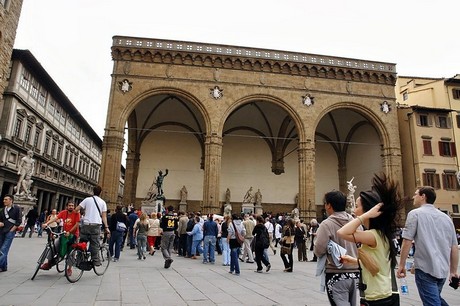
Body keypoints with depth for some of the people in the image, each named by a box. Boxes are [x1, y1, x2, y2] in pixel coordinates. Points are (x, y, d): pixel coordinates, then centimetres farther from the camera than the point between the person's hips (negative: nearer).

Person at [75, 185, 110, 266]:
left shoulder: (87, 199, 5)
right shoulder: (103, 202, 6)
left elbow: (76, 209, -3)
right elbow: (104, 216, 1)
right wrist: (106, 227, 1)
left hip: (86, 224, 0)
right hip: (96, 225, 0)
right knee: (95, 244, 4)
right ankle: (96, 261, 4)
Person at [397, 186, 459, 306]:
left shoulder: (415, 213, -6)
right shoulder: (446, 217, 10)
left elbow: (407, 242, -11)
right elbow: (454, 247, 12)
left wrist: (401, 265, -2)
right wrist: (453, 271, 21)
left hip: (425, 268, -6)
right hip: (443, 269, 6)